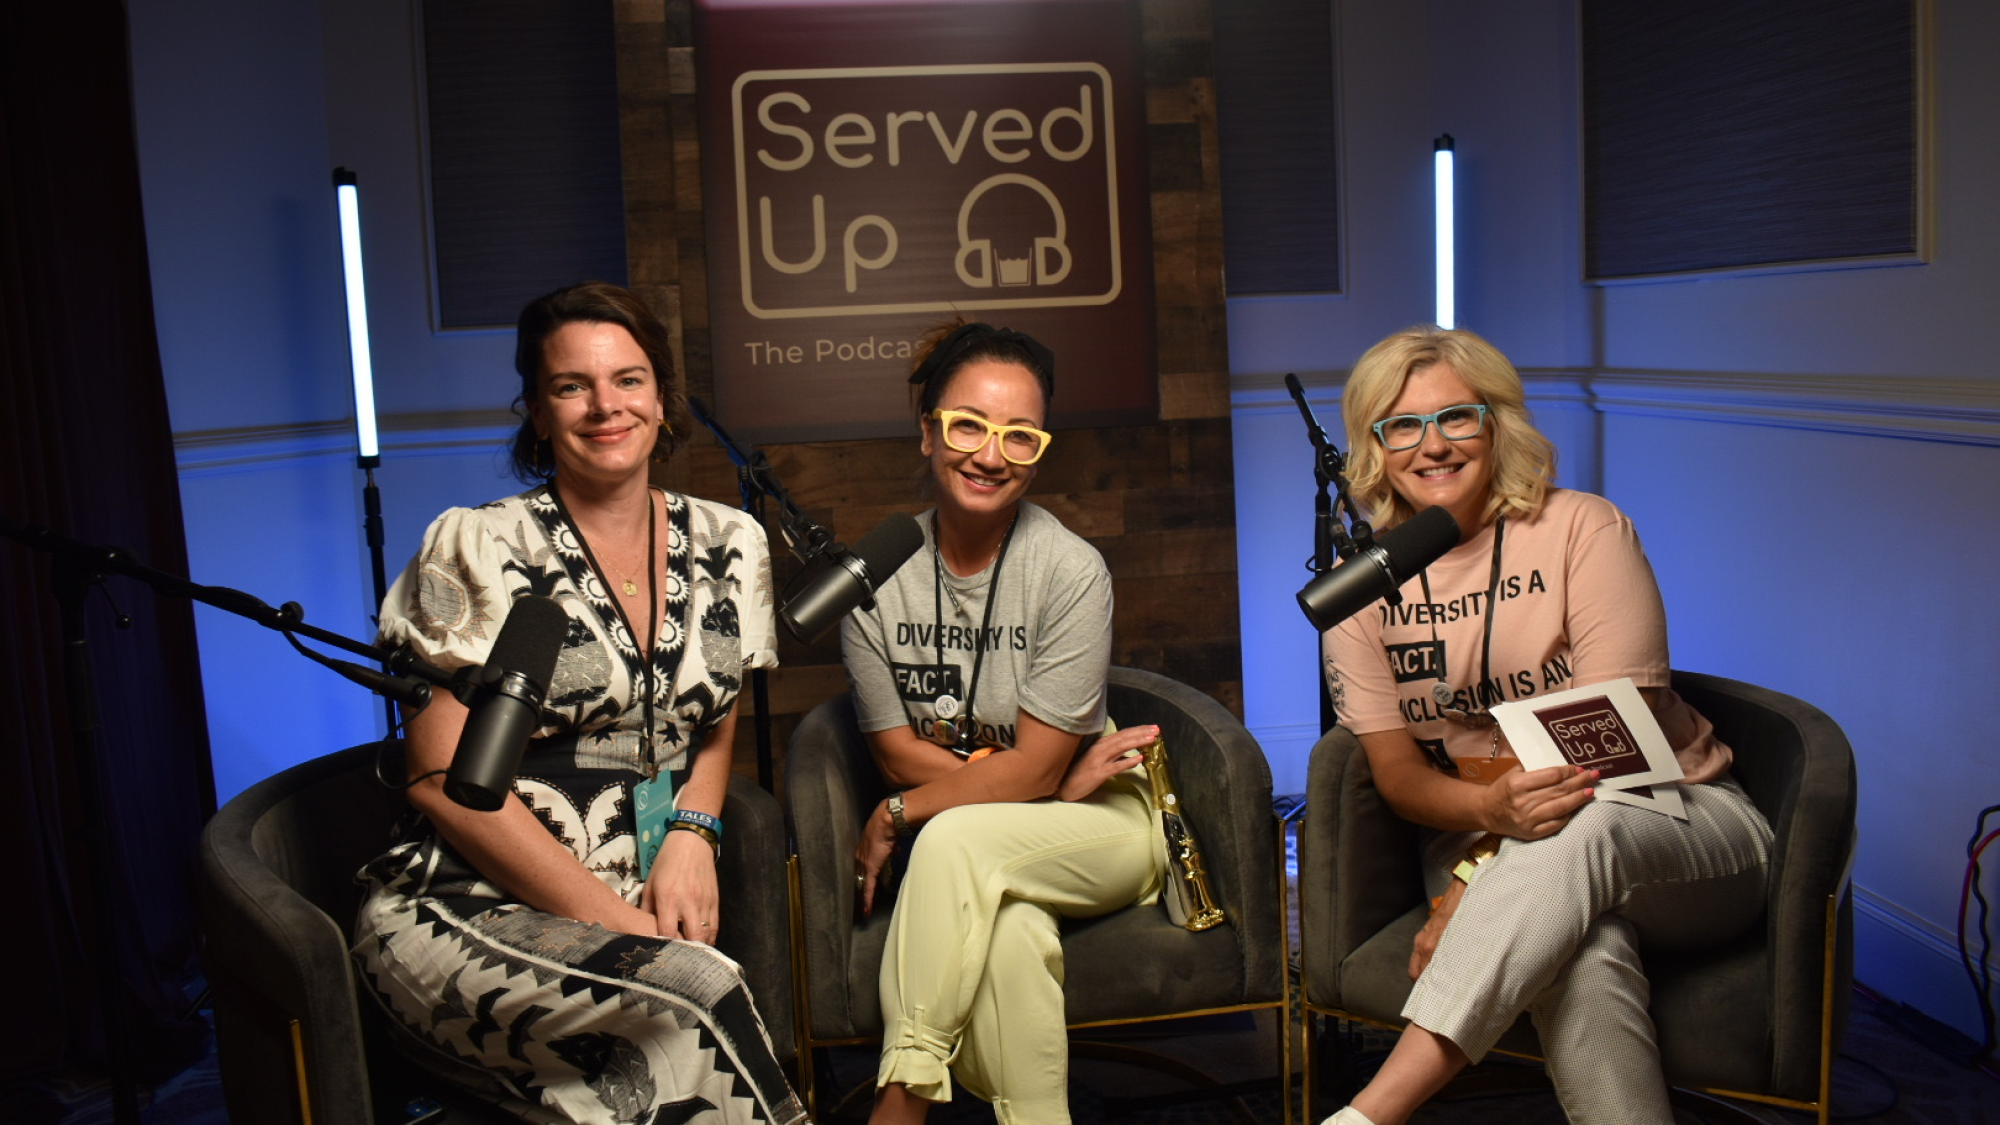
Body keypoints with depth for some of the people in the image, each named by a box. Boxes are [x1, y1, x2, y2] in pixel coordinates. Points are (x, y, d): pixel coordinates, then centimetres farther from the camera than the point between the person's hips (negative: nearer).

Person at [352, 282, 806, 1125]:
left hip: (643, 910, 4)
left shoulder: (727, 545, 9)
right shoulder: (479, 549, -4)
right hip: (468, 914, -3)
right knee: (698, 996, -32)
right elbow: (445, 781, -7)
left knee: (690, 1053, -30)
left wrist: (693, 834, -3)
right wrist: (609, 915, -13)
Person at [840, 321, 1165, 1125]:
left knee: (955, 838, -32)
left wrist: (896, 817, -11)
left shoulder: (1072, 570, -14)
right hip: (975, 870, 2)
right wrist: (1056, 784, -12)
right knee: (1010, 928, -34)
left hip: (1100, 829, -1)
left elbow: (1035, 767, -13)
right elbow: (897, 751, -2)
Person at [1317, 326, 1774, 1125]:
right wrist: (1492, 808, -27)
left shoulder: (1581, 530, -8)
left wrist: (1474, 893, -22)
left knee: (1576, 830, -38)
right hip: (1482, 840, 2)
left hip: (1673, 819, -1)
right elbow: (1396, 769, -1)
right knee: (1583, 959, -36)